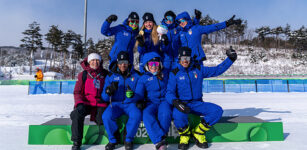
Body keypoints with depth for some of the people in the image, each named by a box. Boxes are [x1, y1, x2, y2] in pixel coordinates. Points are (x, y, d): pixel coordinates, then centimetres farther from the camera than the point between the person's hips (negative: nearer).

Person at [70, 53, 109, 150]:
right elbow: (77, 92, 5)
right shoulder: (83, 75, 6)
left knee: (102, 120, -24)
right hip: (86, 103, 0)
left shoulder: (105, 74, 8)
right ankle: (76, 142, -14)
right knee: (77, 114, -28)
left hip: (100, 104, 0)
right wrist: (79, 103, -11)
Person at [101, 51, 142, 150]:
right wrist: (109, 91, -20)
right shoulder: (111, 76, 8)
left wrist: (133, 95, -17)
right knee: (106, 116, -29)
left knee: (137, 115, -32)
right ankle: (113, 140, -2)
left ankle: (128, 139, -6)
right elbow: (104, 98, 4)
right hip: (115, 103, 1)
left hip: (130, 103, 0)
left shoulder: (136, 75, 7)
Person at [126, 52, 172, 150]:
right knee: (146, 114, -33)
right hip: (151, 103, 0)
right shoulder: (143, 78, 9)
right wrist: (131, 97, -21)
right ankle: (160, 142, -33)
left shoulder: (166, 73, 12)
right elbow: (139, 94, -2)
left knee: (165, 113, -35)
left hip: (165, 101, 0)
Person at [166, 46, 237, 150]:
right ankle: (185, 135, -2)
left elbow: (217, 70, 10)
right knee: (178, 115, -37)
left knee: (218, 110, -21)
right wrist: (175, 102, -28)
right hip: (182, 103, -2)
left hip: (197, 103, 3)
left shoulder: (199, 69, 5)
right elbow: (169, 93, -7)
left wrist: (230, 59, 2)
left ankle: (198, 133, -2)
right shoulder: (175, 73, -1)